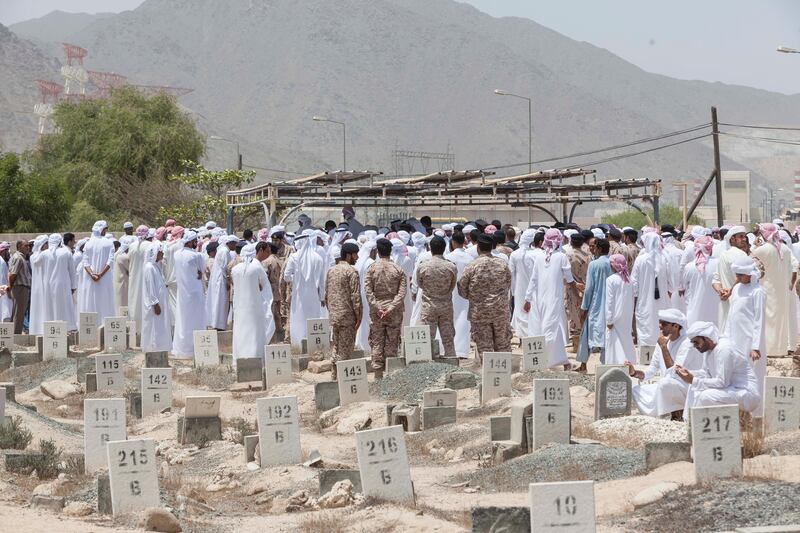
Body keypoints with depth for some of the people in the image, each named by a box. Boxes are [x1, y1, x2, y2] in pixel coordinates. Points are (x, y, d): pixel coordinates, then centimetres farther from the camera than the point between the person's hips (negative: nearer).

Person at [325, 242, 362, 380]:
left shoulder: (331, 271, 11)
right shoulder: (351, 271, -11)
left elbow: (326, 294, 15)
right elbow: (355, 296, -15)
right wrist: (359, 316, -10)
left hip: (333, 316, 7)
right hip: (347, 316, -7)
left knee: (336, 348, 15)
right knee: (345, 350, -2)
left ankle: (334, 377, 18)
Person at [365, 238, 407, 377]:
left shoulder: (371, 269, -3)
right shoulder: (398, 270, -1)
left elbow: (368, 291, -10)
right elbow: (402, 292, -9)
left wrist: (377, 308, -11)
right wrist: (391, 308, -13)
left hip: (376, 311, 0)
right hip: (395, 312, 0)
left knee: (377, 341, 6)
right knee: (392, 341, 5)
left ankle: (378, 371, 4)